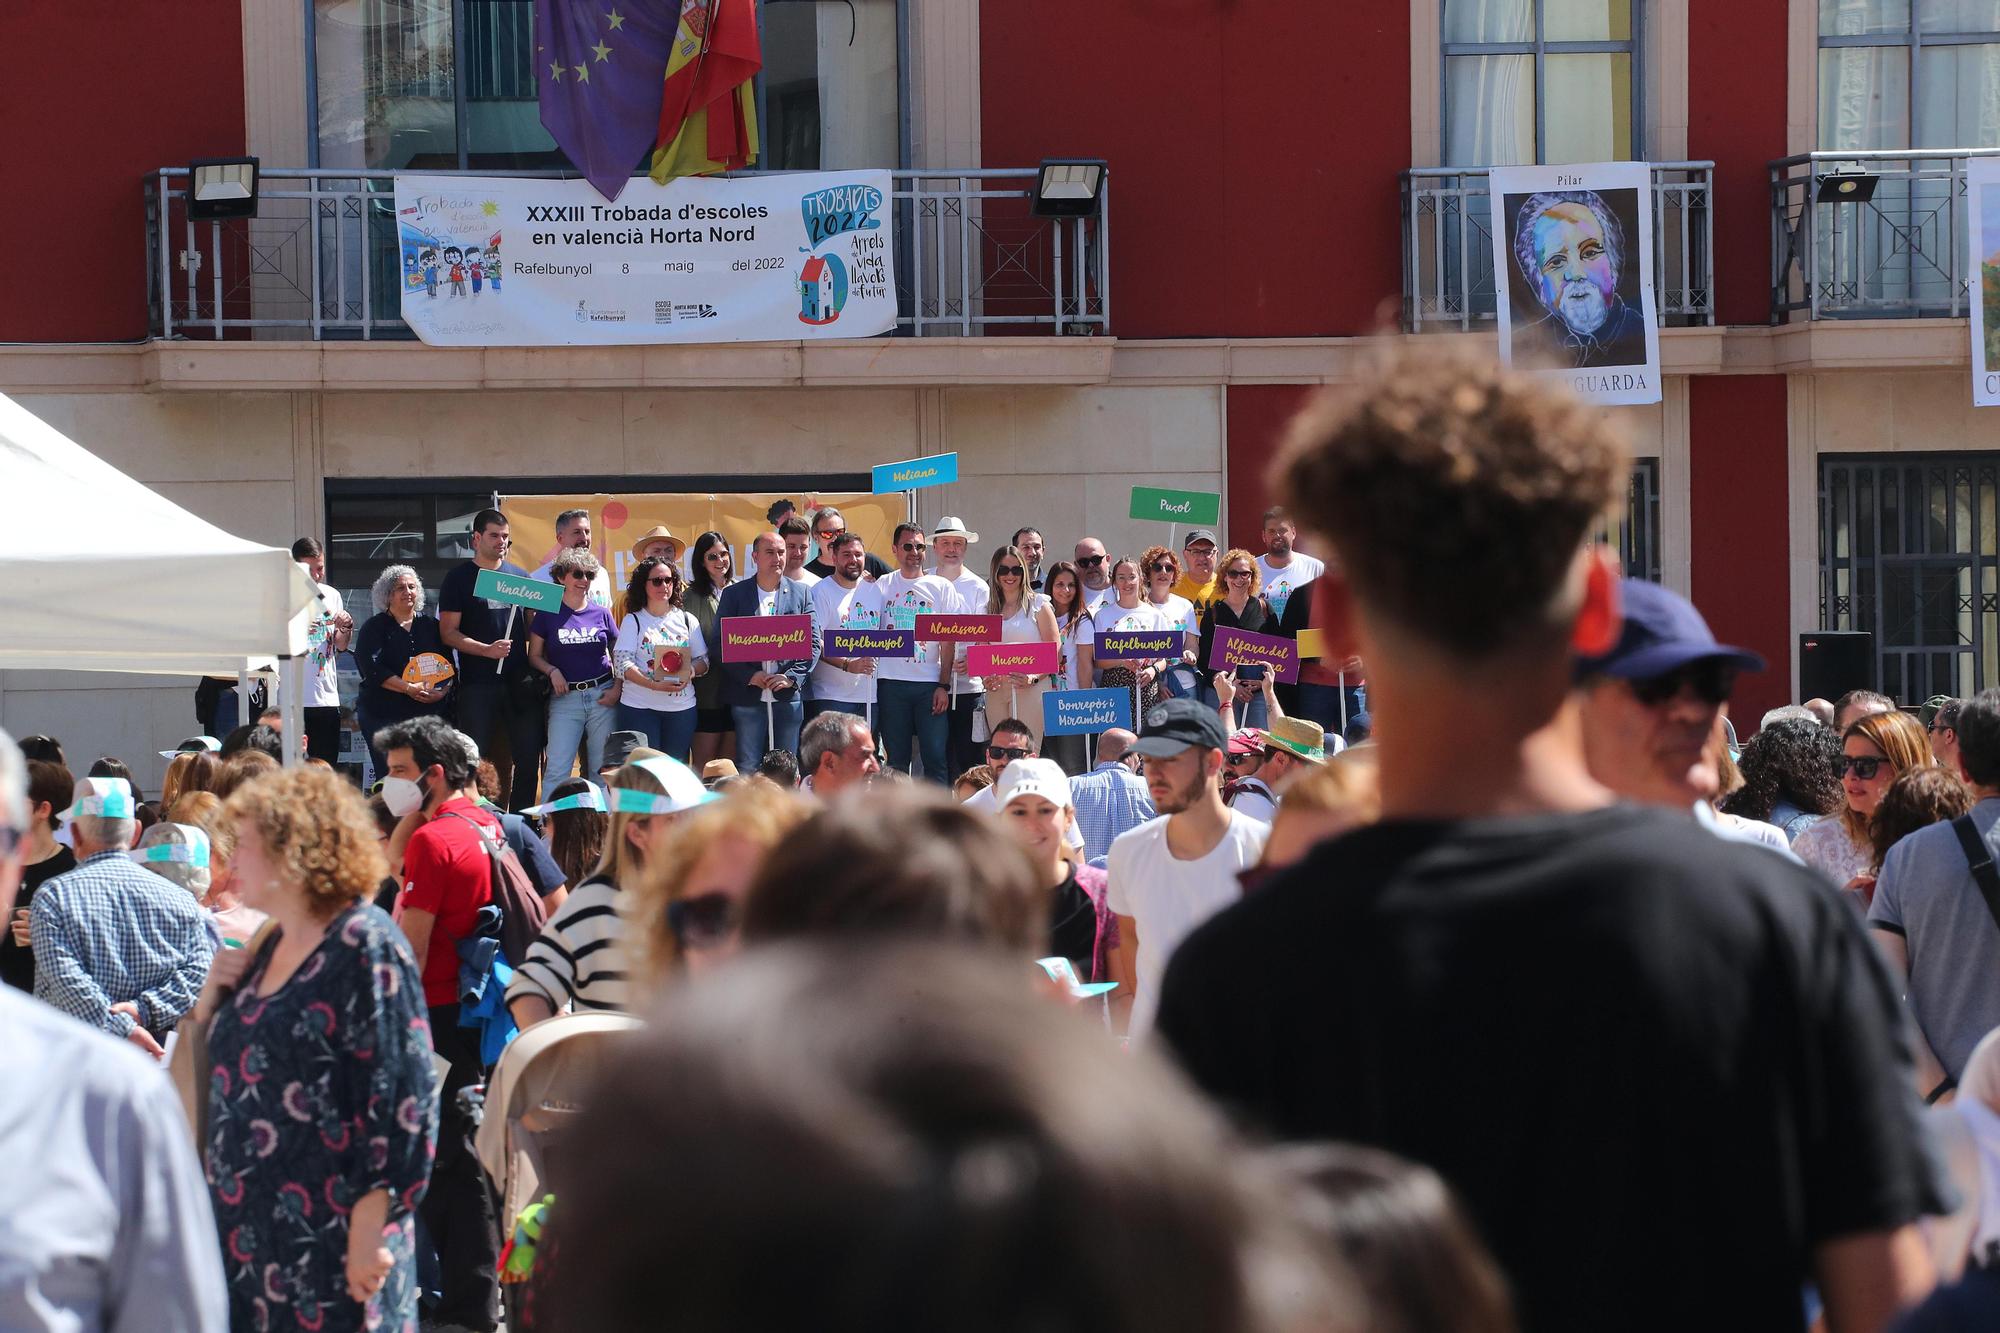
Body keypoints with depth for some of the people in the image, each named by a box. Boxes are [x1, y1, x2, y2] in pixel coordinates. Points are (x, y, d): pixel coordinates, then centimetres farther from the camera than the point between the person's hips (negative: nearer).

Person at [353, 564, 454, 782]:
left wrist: (443, 690, -8)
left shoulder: (430, 626, 15)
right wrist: (409, 688, -16)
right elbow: (371, 669, -8)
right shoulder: (374, 627, 5)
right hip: (384, 715, -3)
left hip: (430, 713, 3)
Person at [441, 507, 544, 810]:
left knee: (528, 757, 3)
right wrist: (487, 650, -17)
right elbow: (449, 633, -3)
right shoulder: (460, 578, 2)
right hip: (478, 683, -4)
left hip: (520, 680, 4)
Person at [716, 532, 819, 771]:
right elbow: (721, 643, 0)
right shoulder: (733, 594, 6)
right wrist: (749, 676, -11)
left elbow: (813, 643, 5)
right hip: (748, 696, -1)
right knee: (747, 770, -1)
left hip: (788, 695, 1)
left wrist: (791, 677, -9)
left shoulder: (801, 594, 10)